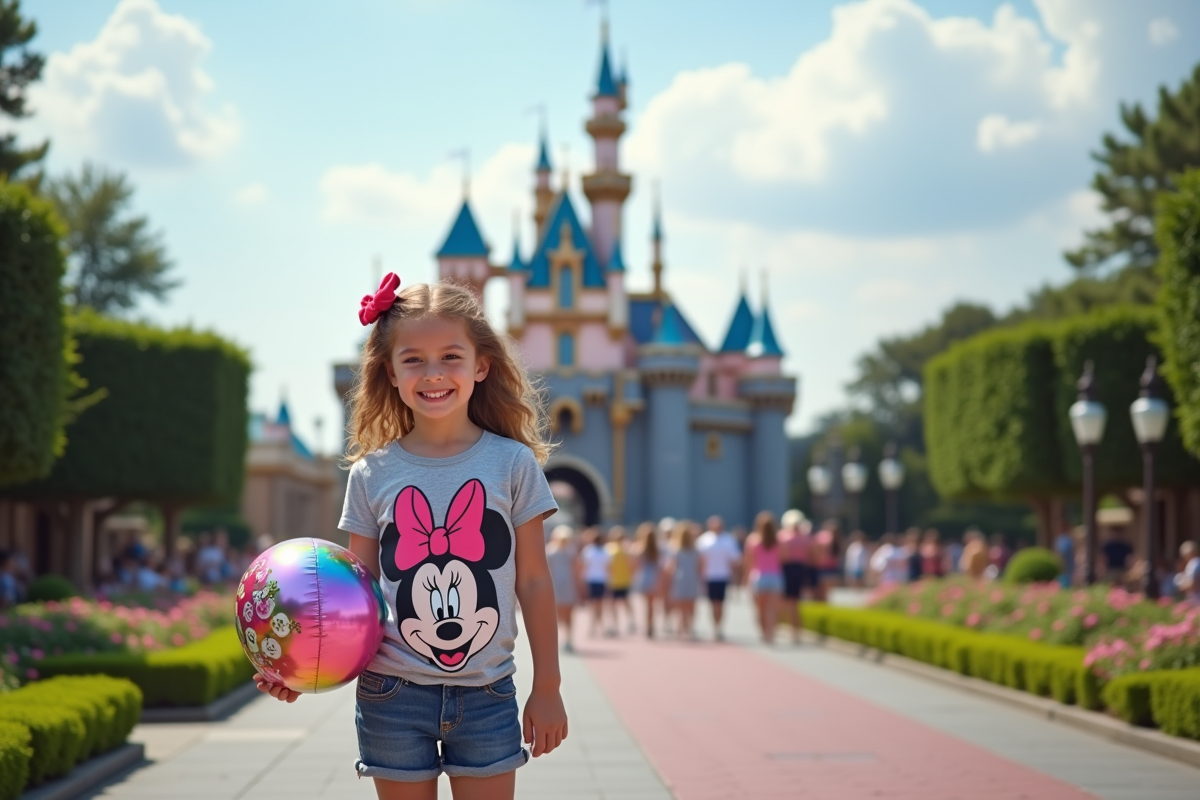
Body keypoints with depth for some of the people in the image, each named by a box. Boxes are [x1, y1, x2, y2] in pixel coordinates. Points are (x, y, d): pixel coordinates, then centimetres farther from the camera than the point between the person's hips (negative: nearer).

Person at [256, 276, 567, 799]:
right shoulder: (372, 474, 0)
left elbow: (533, 582, 2)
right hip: (393, 695, 1)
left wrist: (547, 687, 3)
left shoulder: (513, 464, -2)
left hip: (486, 696, -1)